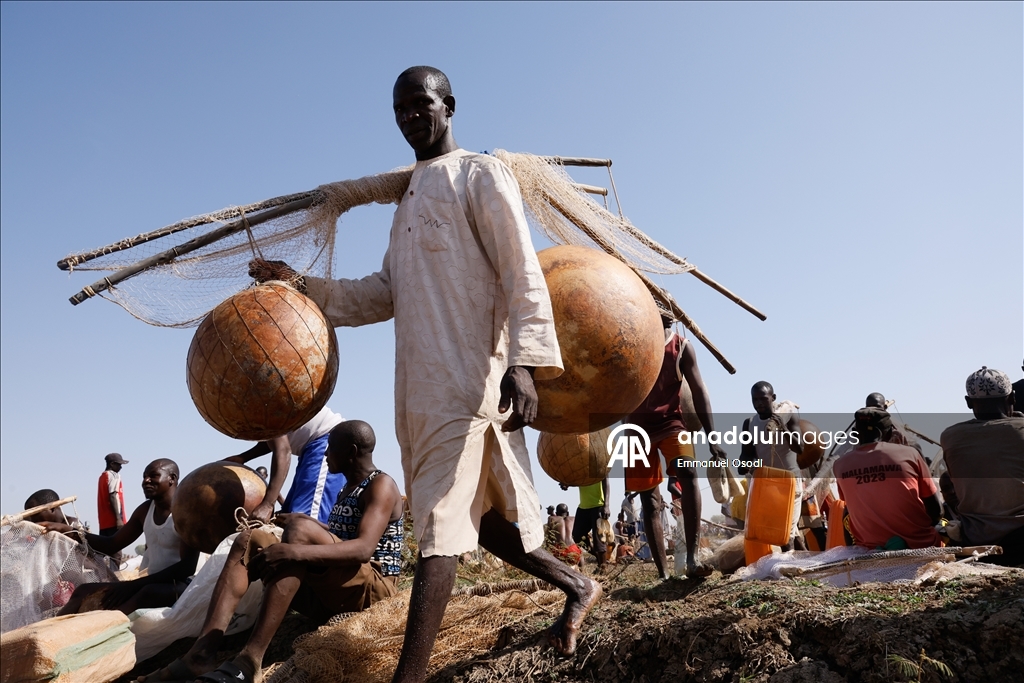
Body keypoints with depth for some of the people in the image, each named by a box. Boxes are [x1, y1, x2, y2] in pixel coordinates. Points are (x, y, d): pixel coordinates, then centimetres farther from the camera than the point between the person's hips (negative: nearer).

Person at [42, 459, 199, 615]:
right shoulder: (145, 510, 12)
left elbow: (188, 567, -19)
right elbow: (111, 545, 20)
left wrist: (137, 583, -20)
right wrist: (68, 530, 9)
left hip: (176, 585, -8)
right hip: (146, 584, 8)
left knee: (151, 592, -38)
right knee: (84, 592, -4)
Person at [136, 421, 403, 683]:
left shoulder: (381, 485, -11)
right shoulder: (346, 490, 16)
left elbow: (364, 549, -27)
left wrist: (297, 551, -39)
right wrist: (308, 524, 15)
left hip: (373, 590, -8)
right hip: (330, 592, 9)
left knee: (299, 528, -30)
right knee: (249, 539, -4)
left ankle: (249, 660, -36)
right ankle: (201, 653, -22)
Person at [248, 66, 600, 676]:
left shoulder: (480, 174, 2)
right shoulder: (410, 197, 26)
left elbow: (523, 275, -10)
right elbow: (383, 295, 22)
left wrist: (525, 361, -23)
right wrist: (302, 285, 12)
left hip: (466, 378, -8)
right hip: (418, 384, 8)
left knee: (442, 521, -12)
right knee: (477, 516, 12)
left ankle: (411, 674, -11)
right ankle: (577, 586, 30)